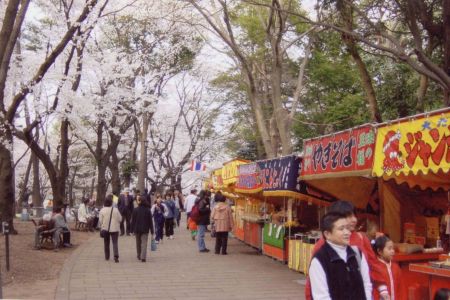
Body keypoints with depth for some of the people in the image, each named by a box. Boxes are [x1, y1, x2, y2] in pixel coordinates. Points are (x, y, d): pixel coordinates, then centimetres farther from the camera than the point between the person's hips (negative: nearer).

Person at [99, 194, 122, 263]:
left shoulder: (102, 210, -8)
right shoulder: (115, 210, -8)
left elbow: (100, 220, -6)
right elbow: (120, 219, -2)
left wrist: (101, 227, 9)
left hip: (105, 229, 1)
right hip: (114, 229, -1)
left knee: (106, 243, 15)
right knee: (115, 243, -1)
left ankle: (107, 257, 22)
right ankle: (116, 256, -19)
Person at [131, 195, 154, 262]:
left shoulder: (135, 210, -7)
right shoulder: (148, 210, -3)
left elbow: (133, 220, -4)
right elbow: (150, 221, 1)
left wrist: (132, 229, 3)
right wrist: (152, 231, 6)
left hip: (137, 229, 0)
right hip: (145, 229, 0)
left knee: (138, 243, 16)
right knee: (144, 243, -3)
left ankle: (139, 256, 28)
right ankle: (143, 257, -17)